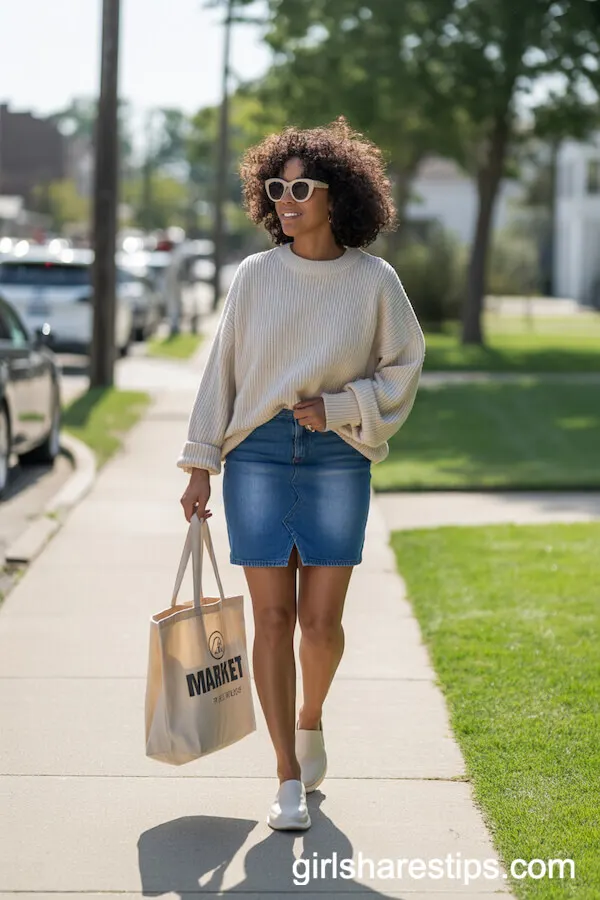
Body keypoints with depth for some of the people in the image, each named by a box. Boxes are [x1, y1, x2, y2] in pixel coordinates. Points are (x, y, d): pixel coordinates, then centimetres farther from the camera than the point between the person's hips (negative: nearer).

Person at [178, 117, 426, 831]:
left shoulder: (374, 280, 0)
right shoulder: (254, 276, 2)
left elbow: (403, 368, 7)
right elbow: (222, 369, 5)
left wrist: (337, 406, -8)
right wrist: (200, 465, 2)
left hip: (337, 458, 0)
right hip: (257, 456, 1)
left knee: (320, 621, -1)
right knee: (273, 618, 0)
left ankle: (310, 718, 33)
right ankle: (289, 780, 9)